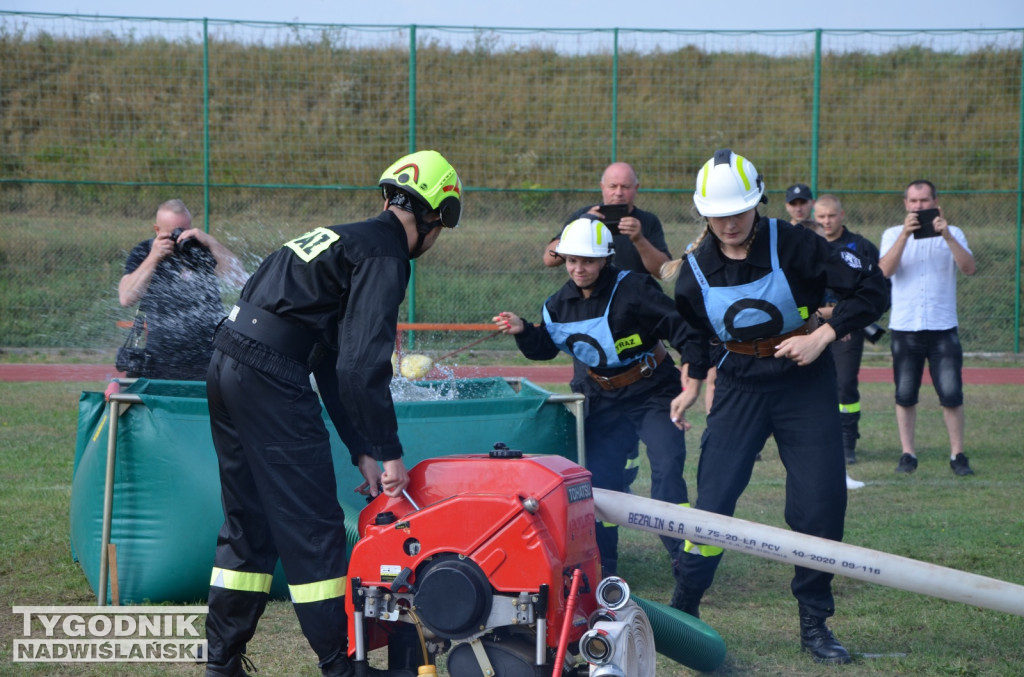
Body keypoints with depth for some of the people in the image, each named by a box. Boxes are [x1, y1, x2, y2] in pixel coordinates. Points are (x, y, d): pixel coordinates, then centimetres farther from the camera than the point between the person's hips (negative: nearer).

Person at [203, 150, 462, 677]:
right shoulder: (384, 255, -7)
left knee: (248, 522, 16)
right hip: (271, 379, -10)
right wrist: (389, 452, -8)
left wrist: (361, 451, 18)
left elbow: (332, 361, 22)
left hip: (227, 369, 10)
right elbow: (362, 365, -16)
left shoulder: (346, 239, 22)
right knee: (311, 523, -2)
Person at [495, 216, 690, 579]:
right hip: (603, 400, 5)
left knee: (667, 467, -15)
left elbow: (675, 325, -16)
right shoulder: (560, 303, 2)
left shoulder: (632, 288, -17)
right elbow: (544, 347, 13)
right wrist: (523, 331, -6)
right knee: (599, 477, 0)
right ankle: (602, 565, 10)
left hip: (652, 393, -5)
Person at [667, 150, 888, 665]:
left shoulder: (793, 245, -15)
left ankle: (814, 623, 12)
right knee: (713, 499, -6)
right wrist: (691, 383, 4)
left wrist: (821, 337, -19)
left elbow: (871, 290, -13)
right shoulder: (696, 269, -4)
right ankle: (683, 611, 11)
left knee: (821, 505, -4)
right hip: (739, 387, 2)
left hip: (805, 383, -2)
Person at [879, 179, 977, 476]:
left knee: (952, 395, -4)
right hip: (904, 328, 1)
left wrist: (947, 236, -21)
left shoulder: (952, 234, 6)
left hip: (943, 328, -1)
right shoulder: (893, 235, 7)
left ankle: (957, 455, 4)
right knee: (905, 396, 4)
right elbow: (885, 270, -12)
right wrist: (905, 234, -20)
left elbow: (969, 268, -11)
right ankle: (908, 454, 12)